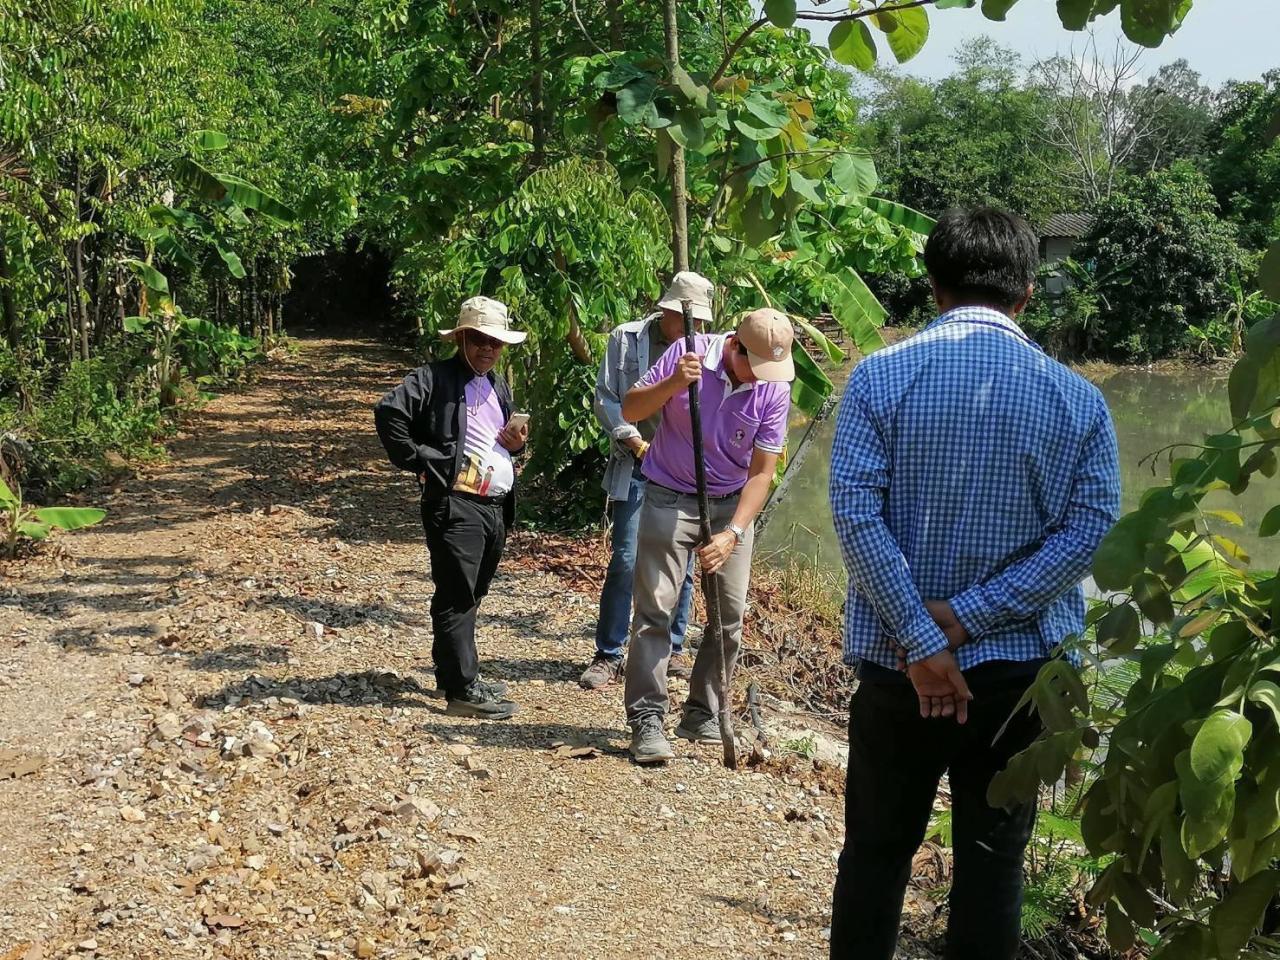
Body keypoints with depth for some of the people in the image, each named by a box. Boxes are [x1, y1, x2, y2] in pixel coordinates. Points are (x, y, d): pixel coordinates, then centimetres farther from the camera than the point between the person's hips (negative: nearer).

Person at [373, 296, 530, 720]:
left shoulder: (499, 385, 21)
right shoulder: (435, 378, -6)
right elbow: (388, 412, -18)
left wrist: (516, 443, 8)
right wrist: (419, 462, -15)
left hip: (497, 506, 8)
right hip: (454, 504, -8)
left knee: (470, 597, 16)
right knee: (457, 598, -6)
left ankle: (456, 675, 27)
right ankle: (463, 691, -5)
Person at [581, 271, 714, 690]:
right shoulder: (626, 338, 0)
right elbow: (606, 399, 1)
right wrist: (639, 444, -7)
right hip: (636, 467, -2)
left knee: (682, 564, 7)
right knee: (625, 561, -5)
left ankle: (673, 650, 21)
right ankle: (608, 655, 5)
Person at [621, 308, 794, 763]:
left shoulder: (775, 391, -12)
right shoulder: (689, 353, -15)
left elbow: (761, 472, -11)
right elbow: (630, 410, -10)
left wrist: (732, 534, -22)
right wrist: (672, 384, -29)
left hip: (731, 504, 2)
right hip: (670, 499, -2)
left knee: (730, 615, 2)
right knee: (655, 610, -8)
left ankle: (702, 717, 15)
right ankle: (646, 721, -4)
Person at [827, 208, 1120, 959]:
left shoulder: (881, 376, -7)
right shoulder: (1077, 398, -3)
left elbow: (855, 512, -15)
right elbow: (1090, 527, -9)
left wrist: (921, 641, -14)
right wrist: (970, 616, -12)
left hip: (897, 664, 0)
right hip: (1018, 669, 1)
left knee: (877, 850, 14)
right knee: (994, 857, 12)